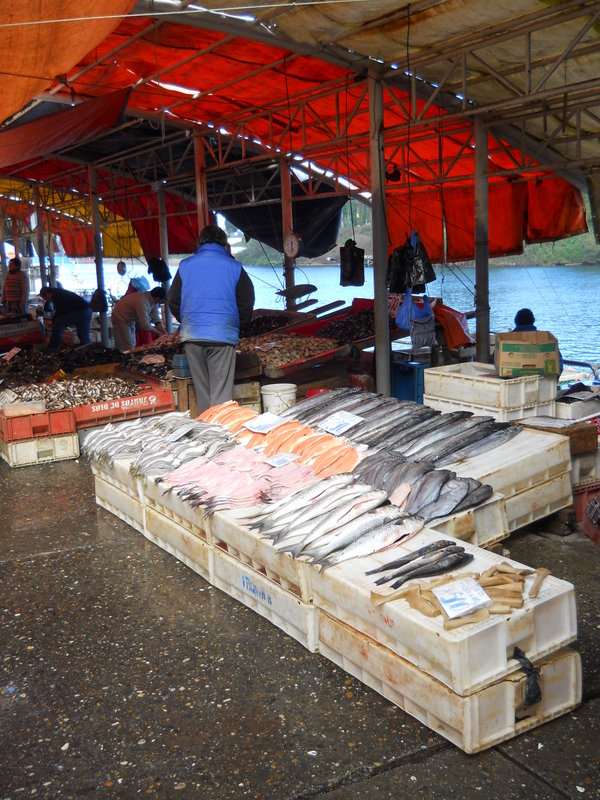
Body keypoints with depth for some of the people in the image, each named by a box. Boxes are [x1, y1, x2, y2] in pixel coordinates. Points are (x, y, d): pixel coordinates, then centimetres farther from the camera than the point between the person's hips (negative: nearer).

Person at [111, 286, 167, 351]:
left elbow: (157, 320, -7)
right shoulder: (142, 302, -37)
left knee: (132, 345, 12)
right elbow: (146, 326, -35)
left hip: (130, 319, 10)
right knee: (128, 348, -13)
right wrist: (160, 333, -24)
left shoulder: (154, 302, -10)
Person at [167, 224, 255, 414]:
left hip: (191, 336, 3)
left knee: (201, 390, 11)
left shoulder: (185, 265, 8)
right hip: (223, 335, -2)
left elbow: (173, 301, 11)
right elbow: (247, 304, 5)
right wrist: (235, 325, 22)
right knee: (222, 393, -2)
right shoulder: (234, 267, 2)